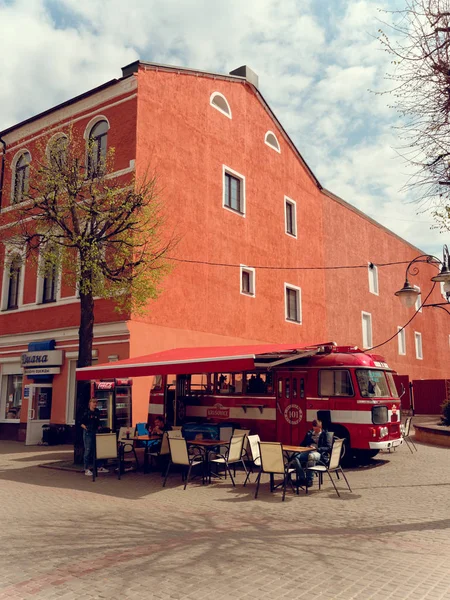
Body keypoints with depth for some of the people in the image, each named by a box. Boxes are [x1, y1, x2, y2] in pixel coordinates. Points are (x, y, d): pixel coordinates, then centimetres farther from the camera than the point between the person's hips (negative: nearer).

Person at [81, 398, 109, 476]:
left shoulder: (97, 412, 12)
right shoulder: (86, 412, -5)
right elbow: (81, 423, -4)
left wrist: (99, 428, 7)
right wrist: (85, 427, -14)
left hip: (96, 432, 6)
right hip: (88, 433, -6)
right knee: (88, 450, -3)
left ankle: (100, 467, 17)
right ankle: (86, 469, 3)